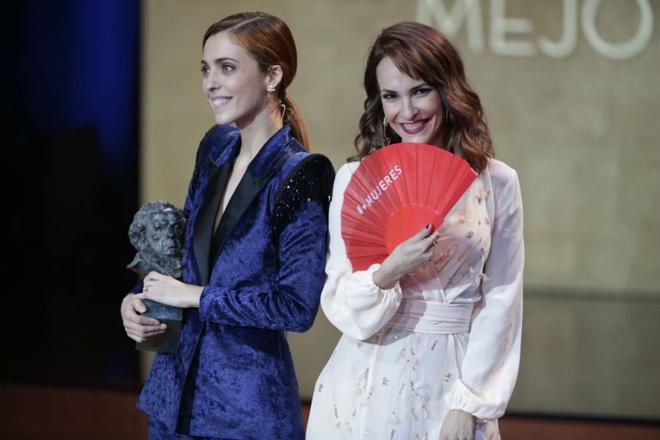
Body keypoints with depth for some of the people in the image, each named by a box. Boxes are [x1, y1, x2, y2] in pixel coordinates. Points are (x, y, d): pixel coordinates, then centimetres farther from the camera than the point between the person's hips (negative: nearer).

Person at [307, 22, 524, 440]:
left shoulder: (497, 182, -2)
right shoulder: (355, 179, -3)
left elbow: (501, 300, -1)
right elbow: (340, 305, -5)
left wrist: (469, 404, -7)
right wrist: (387, 273, -24)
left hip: (452, 383, 0)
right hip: (370, 386, 0)